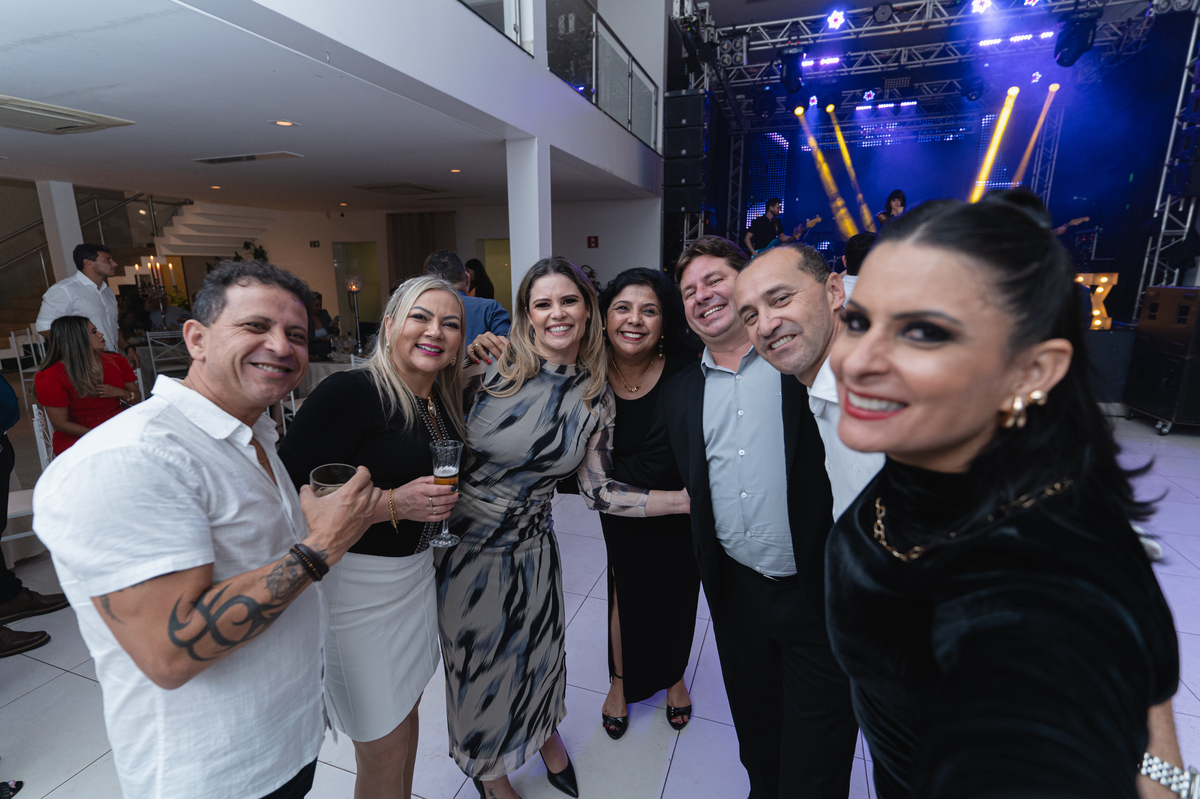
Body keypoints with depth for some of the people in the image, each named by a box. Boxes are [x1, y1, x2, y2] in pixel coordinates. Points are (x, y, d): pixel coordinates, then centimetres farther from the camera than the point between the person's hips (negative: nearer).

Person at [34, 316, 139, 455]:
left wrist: (120, 393, -8)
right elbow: (60, 424, -6)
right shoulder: (52, 378, -6)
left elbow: (136, 399, 15)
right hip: (76, 438, -4)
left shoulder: (116, 361, 8)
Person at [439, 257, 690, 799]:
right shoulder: (490, 369, -16)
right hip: (462, 540, -2)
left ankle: (545, 733, 60)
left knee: (536, 653, 22)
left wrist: (688, 499, -9)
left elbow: (597, 490, -5)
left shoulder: (596, 399, -6)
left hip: (530, 547, 2)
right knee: (479, 663, 18)